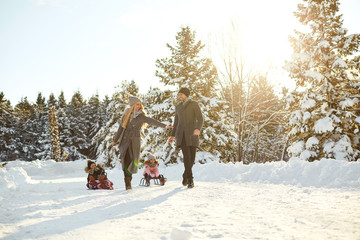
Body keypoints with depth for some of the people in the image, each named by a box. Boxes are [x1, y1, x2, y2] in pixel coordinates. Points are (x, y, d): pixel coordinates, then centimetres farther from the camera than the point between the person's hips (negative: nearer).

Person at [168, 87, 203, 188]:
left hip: (192, 134, -2)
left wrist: (198, 129, -28)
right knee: (186, 156, -17)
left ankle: (185, 176, 27)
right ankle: (190, 180, -16)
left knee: (192, 158, 1)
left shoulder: (194, 104, 1)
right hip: (181, 134, 2)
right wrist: (172, 136, 16)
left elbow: (200, 119, -8)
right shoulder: (178, 107, 17)